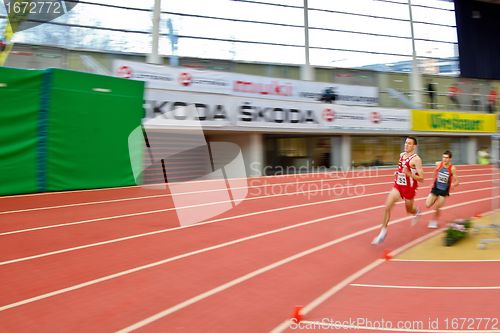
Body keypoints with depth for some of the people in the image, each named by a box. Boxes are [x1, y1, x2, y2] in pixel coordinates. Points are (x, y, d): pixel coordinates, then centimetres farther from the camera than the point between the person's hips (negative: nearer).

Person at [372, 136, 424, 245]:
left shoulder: (416, 159, -18)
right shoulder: (401, 155, 4)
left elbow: (421, 178, -20)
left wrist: (408, 174, -32)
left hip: (409, 188, -5)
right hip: (398, 186, 5)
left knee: (409, 210, 17)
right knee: (387, 207, -12)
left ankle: (417, 212, 55)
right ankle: (383, 232, -4)